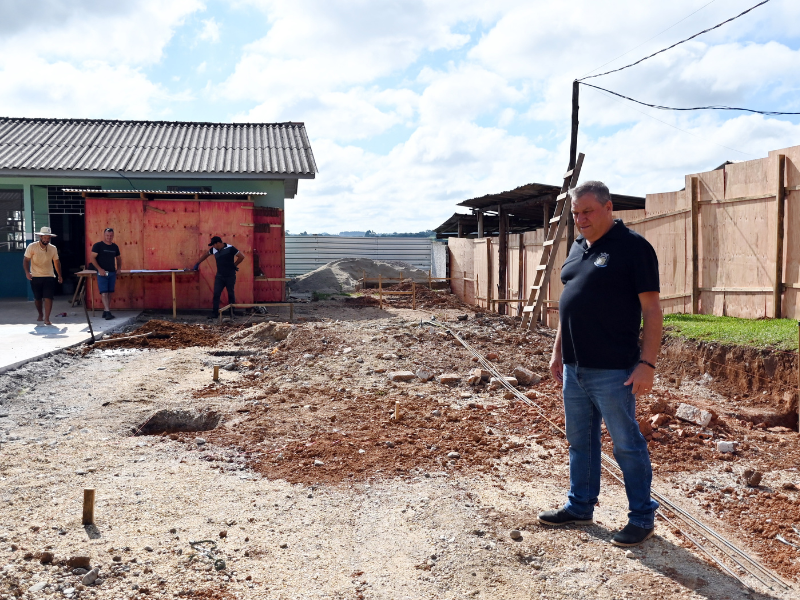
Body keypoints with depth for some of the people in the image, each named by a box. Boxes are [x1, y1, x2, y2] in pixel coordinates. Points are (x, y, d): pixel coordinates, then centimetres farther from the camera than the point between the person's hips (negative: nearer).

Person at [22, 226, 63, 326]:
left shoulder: (53, 248, 4)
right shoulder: (32, 247, -5)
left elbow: (56, 262, 13)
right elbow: (26, 260, -4)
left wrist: (60, 275, 12)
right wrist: (27, 272, -19)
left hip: (49, 277, 1)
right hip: (35, 277, -1)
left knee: (48, 298, -11)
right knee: (37, 298, 12)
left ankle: (47, 319, -12)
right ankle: (40, 315, 34)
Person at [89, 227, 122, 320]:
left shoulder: (115, 247, 13)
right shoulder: (98, 246, -3)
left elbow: (118, 258, 26)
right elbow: (93, 258, -8)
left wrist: (119, 268, 10)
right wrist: (99, 269, -17)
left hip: (112, 273, 5)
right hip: (102, 273, -5)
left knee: (109, 293, 7)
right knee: (104, 292, -12)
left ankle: (105, 311, 14)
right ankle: (107, 312, -18)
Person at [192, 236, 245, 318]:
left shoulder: (230, 248, -14)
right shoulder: (214, 250, 3)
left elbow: (241, 256, -12)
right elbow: (205, 255, 21)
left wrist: (234, 265, -6)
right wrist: (197, 264, 22)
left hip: (230, 276, -5)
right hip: (219, 276, 5)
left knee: (231, 294, 6)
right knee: (216, 294, -2)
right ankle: (214, 313, 2)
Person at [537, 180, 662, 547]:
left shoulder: (633, 247, -10)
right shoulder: (577, 249, 13)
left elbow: (652, 310, -12)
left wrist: (647, 363, -17)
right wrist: (558, 352, 19)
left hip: (613, 370, -8)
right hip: (574, 367, 8)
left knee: (626, 445, 3)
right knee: (580, 442, 17)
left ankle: (642, 517, 18)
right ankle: (580, 507, 31)